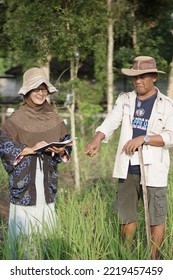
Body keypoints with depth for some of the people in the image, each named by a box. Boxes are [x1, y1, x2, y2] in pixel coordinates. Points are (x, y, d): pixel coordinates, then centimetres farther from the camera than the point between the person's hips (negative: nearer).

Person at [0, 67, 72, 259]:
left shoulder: (54, 119, 9)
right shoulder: (17, 119, -3)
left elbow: (66, 143, 12)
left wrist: (60, 150, -11)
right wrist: (30, 149, -19)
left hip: (47, 180, 4)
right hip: (24, 180, -3)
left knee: (47, 225, 3)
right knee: (23, 227, -5)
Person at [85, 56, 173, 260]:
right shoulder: (125, 100, 7)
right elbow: (110, 123, -7)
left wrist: (143, 139, -19)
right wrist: (96, 141, -26)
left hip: (153, 169, -3)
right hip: (128, 168, 3)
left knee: (156, 217, 1)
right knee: (126, 215, 10)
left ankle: (153, 260, 13)